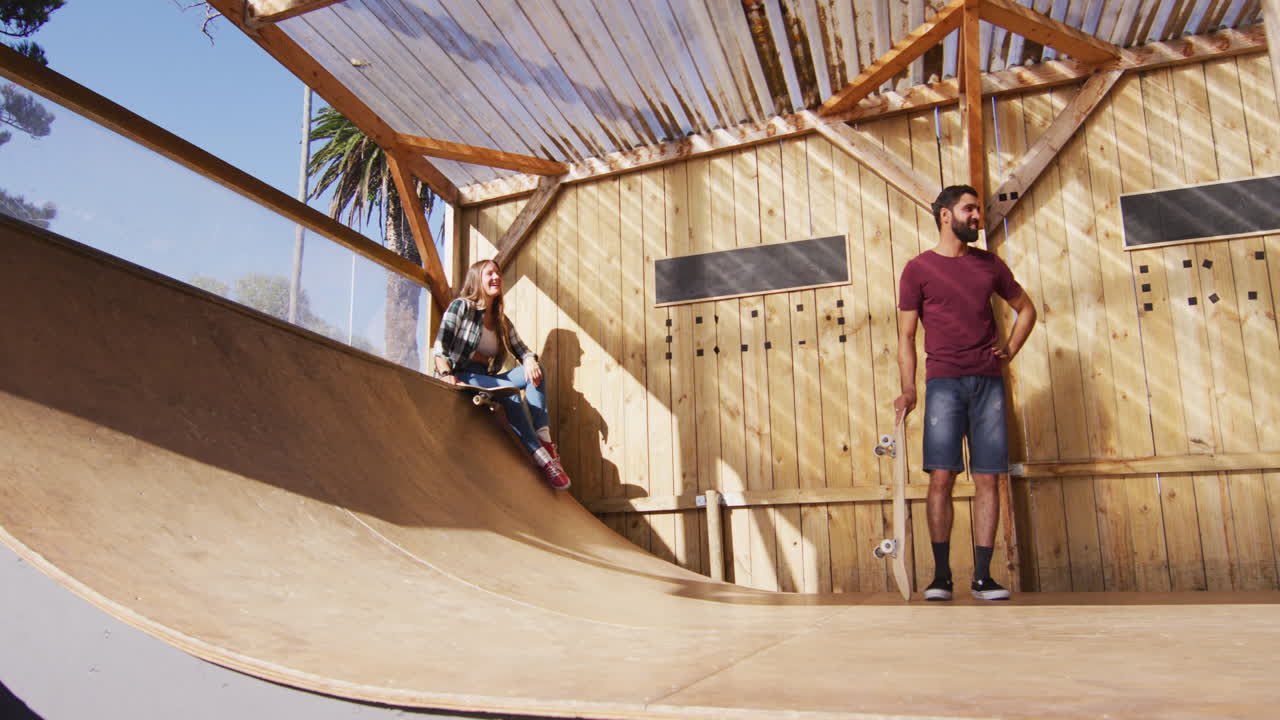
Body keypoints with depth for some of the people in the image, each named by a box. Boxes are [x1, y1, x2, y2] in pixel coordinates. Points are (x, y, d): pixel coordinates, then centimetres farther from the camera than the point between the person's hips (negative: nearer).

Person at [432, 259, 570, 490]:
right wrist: (446, 376, -28)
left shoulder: (502, 321, 19)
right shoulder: (461, 306, 1)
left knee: (534, 371, -16)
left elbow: (522, 350, 12)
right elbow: (439, 347, -9)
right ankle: (543, 459, -34)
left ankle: (544, 439, -29)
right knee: (510, 391, -31)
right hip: (460, 379, -6)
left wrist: (530, 360, -14)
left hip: (485, 380, 7)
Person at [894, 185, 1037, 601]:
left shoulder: (989, 264, 15)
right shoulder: (918, 269, 5)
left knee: (986, 478, 0)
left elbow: (1025, 308, 28)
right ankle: (941, 575, -1)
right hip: (943, 382, -3)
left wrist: (1010, 349, 11)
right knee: (941, 476, -9)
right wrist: (908, 390, -8)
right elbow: (906, 336, 3)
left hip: (988, 381, 3)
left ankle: (982, 577, 5)